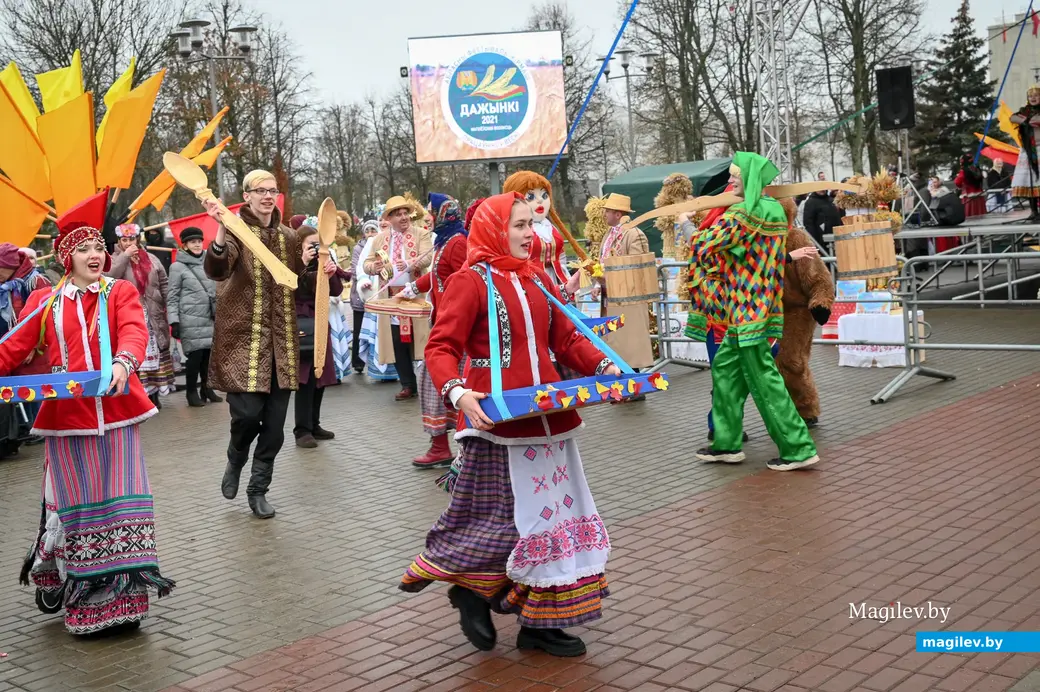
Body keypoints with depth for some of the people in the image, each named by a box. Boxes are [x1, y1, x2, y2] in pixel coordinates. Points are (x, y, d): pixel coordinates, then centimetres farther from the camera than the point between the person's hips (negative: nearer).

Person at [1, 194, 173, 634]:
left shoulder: (121, 293, 5)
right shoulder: (44, 302, 9)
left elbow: (135, 332, -14)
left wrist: (123, 362, -35)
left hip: (115, 413, -1)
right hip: (66, 417, 1)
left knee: (121, 503, 0)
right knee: (77, 508, 7)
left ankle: (119, 597, 12)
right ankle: (83, 602, 21)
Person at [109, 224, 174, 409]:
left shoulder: (151, 259, 10)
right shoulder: (115, 260, 2)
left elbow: (164, 283, 13)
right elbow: (109, 277, -19)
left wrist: (167, 306, 5)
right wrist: (125, 256, -17)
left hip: (153, 316, 4)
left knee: (155, 353, 8)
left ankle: (154, 395, 18)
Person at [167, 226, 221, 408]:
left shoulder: (208, 263, 14)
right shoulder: (177, 267, -2)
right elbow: (172, 297, -3)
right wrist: (174, 321, -10)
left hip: (210, 318, 5)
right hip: (191, 320, -5)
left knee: (209, 354, 3)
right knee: (195, 355, -7)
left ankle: (207, 388, 20)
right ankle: (191, 391, 7)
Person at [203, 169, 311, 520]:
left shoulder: (288, 237, 11)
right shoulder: (236, 231, -6)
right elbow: (216, 270, -25)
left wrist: (305, 265, 2)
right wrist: (220, 231, -40)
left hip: (280, 342, 5)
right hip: (244, 339, -5)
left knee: (275, 423, 4)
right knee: (247, 412, -13)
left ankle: (258, 489, 20)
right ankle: (235, 461, 20)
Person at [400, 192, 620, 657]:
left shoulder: (538, 279, 14)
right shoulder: (470, 281, -7)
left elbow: (567, 339, 16)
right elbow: (440, 348, -12)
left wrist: (604, 367, 1)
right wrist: (458, 392, -29)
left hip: (546, 418, 7)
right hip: (496, 424, -7)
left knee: (550, 514, 10)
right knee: (503, 517, -5)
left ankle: (541, 623, 22)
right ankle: (472, 589, 23)